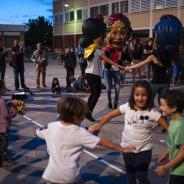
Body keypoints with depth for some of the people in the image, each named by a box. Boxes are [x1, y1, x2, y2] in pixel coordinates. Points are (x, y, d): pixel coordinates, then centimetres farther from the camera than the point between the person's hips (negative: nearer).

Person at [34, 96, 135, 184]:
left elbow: (37, 132, 14)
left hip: (52, 175, 2)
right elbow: (103, 142, -11)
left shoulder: (51, 127, -6)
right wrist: (122, 149, -3)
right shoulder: (80, 133, -14)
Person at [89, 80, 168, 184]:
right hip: (127, 147, 3)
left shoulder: (152, 112, -18)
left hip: (144, 149, -3)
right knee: (130, 175, 19)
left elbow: (168, 127, -16)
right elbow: (111, 115, -2)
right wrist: (98, 126, -4)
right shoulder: (127, 107, -12)